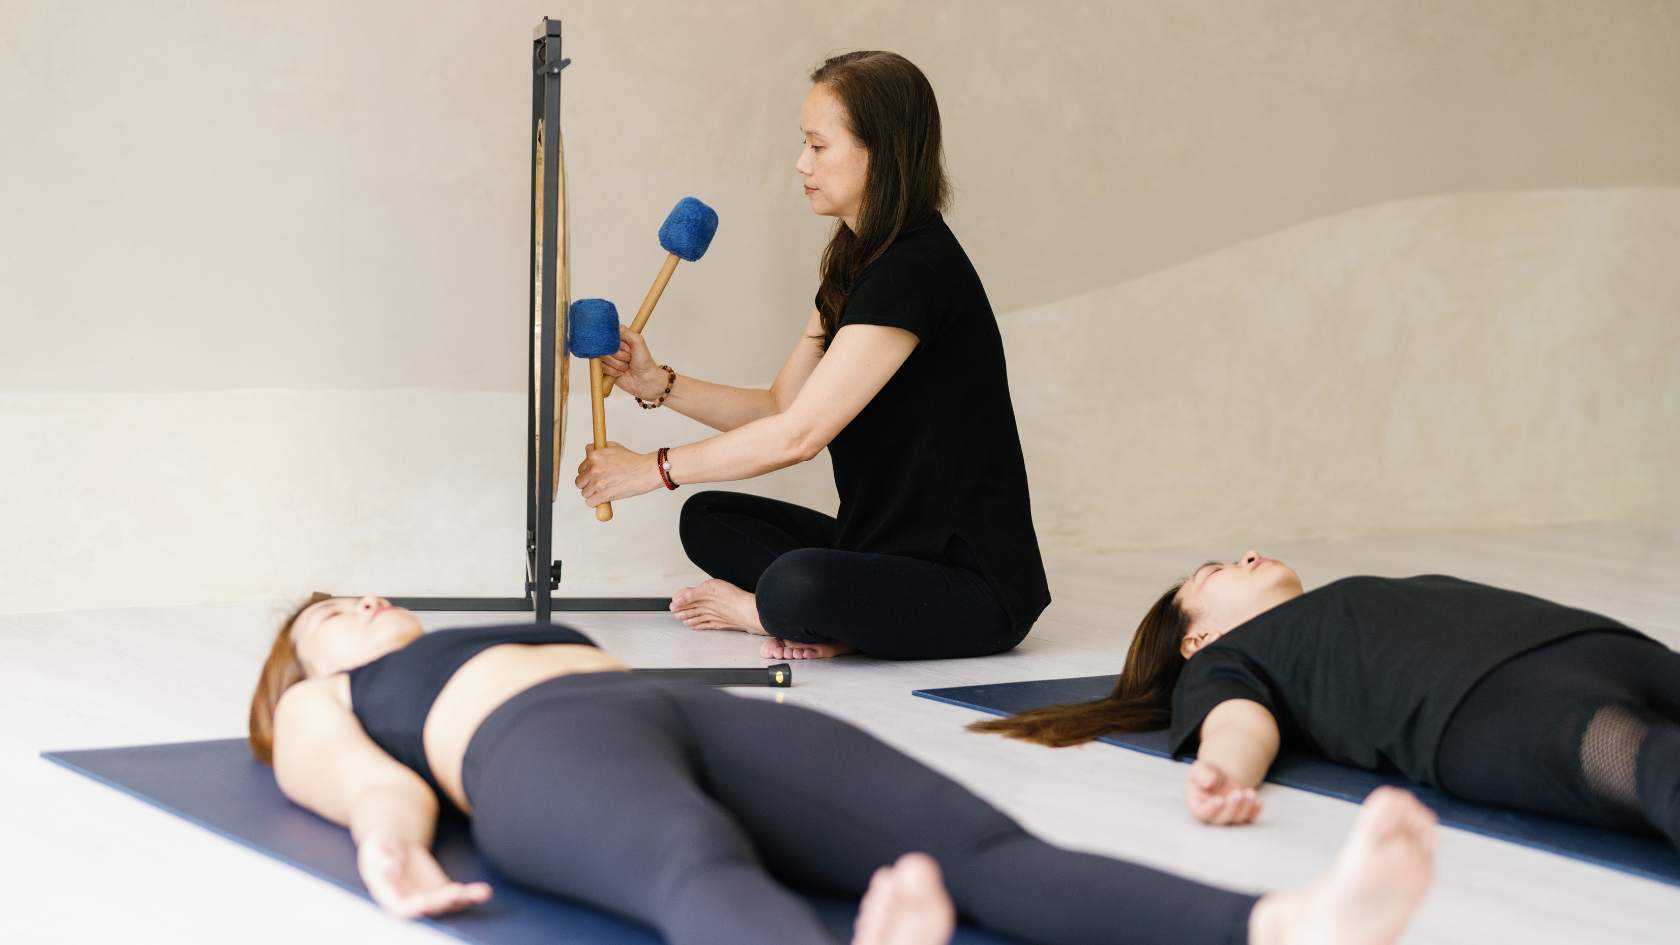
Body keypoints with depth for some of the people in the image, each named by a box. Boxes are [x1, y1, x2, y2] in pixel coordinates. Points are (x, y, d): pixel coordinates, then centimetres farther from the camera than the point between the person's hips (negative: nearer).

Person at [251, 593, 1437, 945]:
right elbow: (375, 778, 9)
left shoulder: (548, 629, 45)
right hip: (532, 742, -5)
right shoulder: (321, 709, 32)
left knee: (980, 847, -28)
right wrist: (393, 841, -15)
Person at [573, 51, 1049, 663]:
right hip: (889, 543, 10)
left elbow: (800, 433, -22)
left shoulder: (918, 271, -21)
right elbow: (782, 405, 13)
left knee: (796, 584, -35)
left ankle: (763, 611, -1)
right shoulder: (859, 265, 11)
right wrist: (657, 383, 0)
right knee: (709, 521, 12)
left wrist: (650, 469, -13)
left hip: (975, 583, -10)